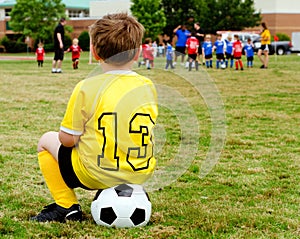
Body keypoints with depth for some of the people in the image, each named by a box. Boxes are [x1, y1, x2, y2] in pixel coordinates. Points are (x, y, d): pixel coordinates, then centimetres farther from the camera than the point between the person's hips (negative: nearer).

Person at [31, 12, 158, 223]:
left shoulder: (87, 88, -15)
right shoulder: (148, 87, 0)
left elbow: (66, 139, -9)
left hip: (97, 175, -5)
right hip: (141, 174, 5)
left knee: (47, 141, 18)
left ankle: (67, 206, 10)